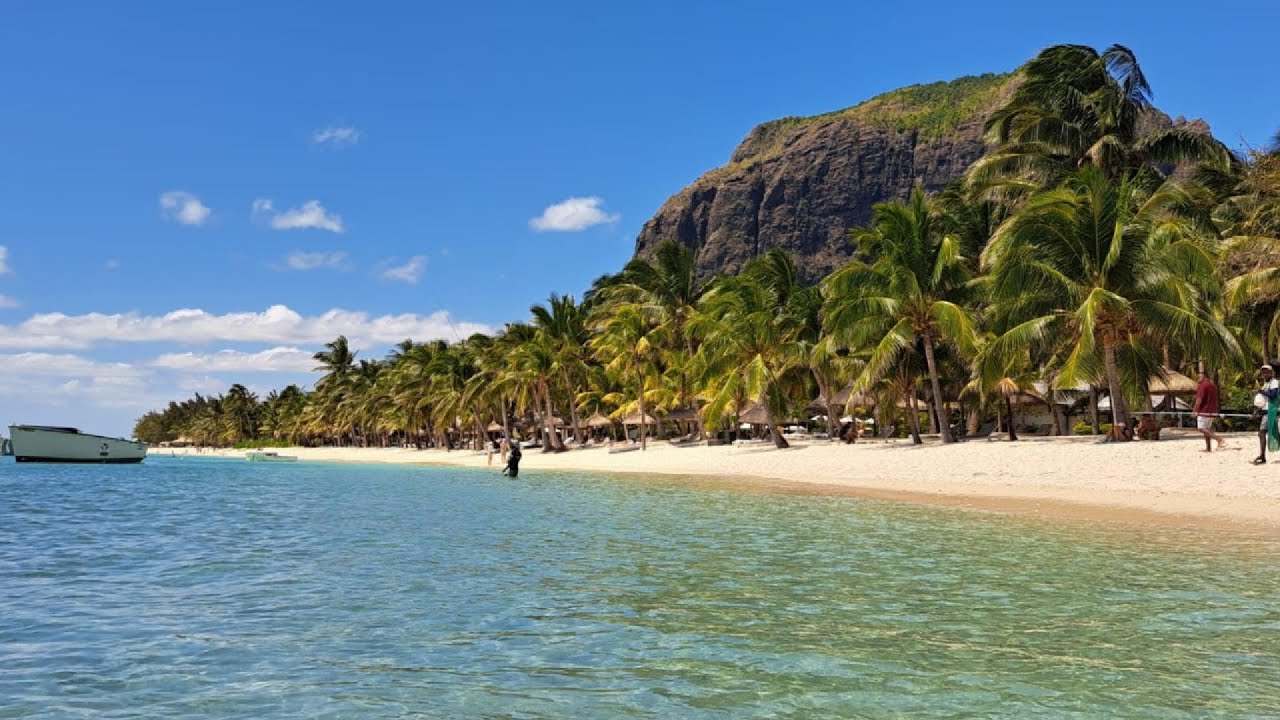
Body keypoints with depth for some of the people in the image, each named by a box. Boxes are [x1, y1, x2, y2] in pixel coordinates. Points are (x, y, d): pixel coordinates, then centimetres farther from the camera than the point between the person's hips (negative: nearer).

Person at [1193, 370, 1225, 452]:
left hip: (1204, 411, -9)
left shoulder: (1202, 385, -12)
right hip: (1212, 411, 9)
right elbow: (1215, 399, 23)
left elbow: (1199, 399, -19)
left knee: (1202, 429, -8)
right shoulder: (1214, 386, 17)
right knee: (1207, 429, 12)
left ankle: (1219, 438, -21)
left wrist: (1194, 410, -15)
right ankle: (1208, 448, 10)